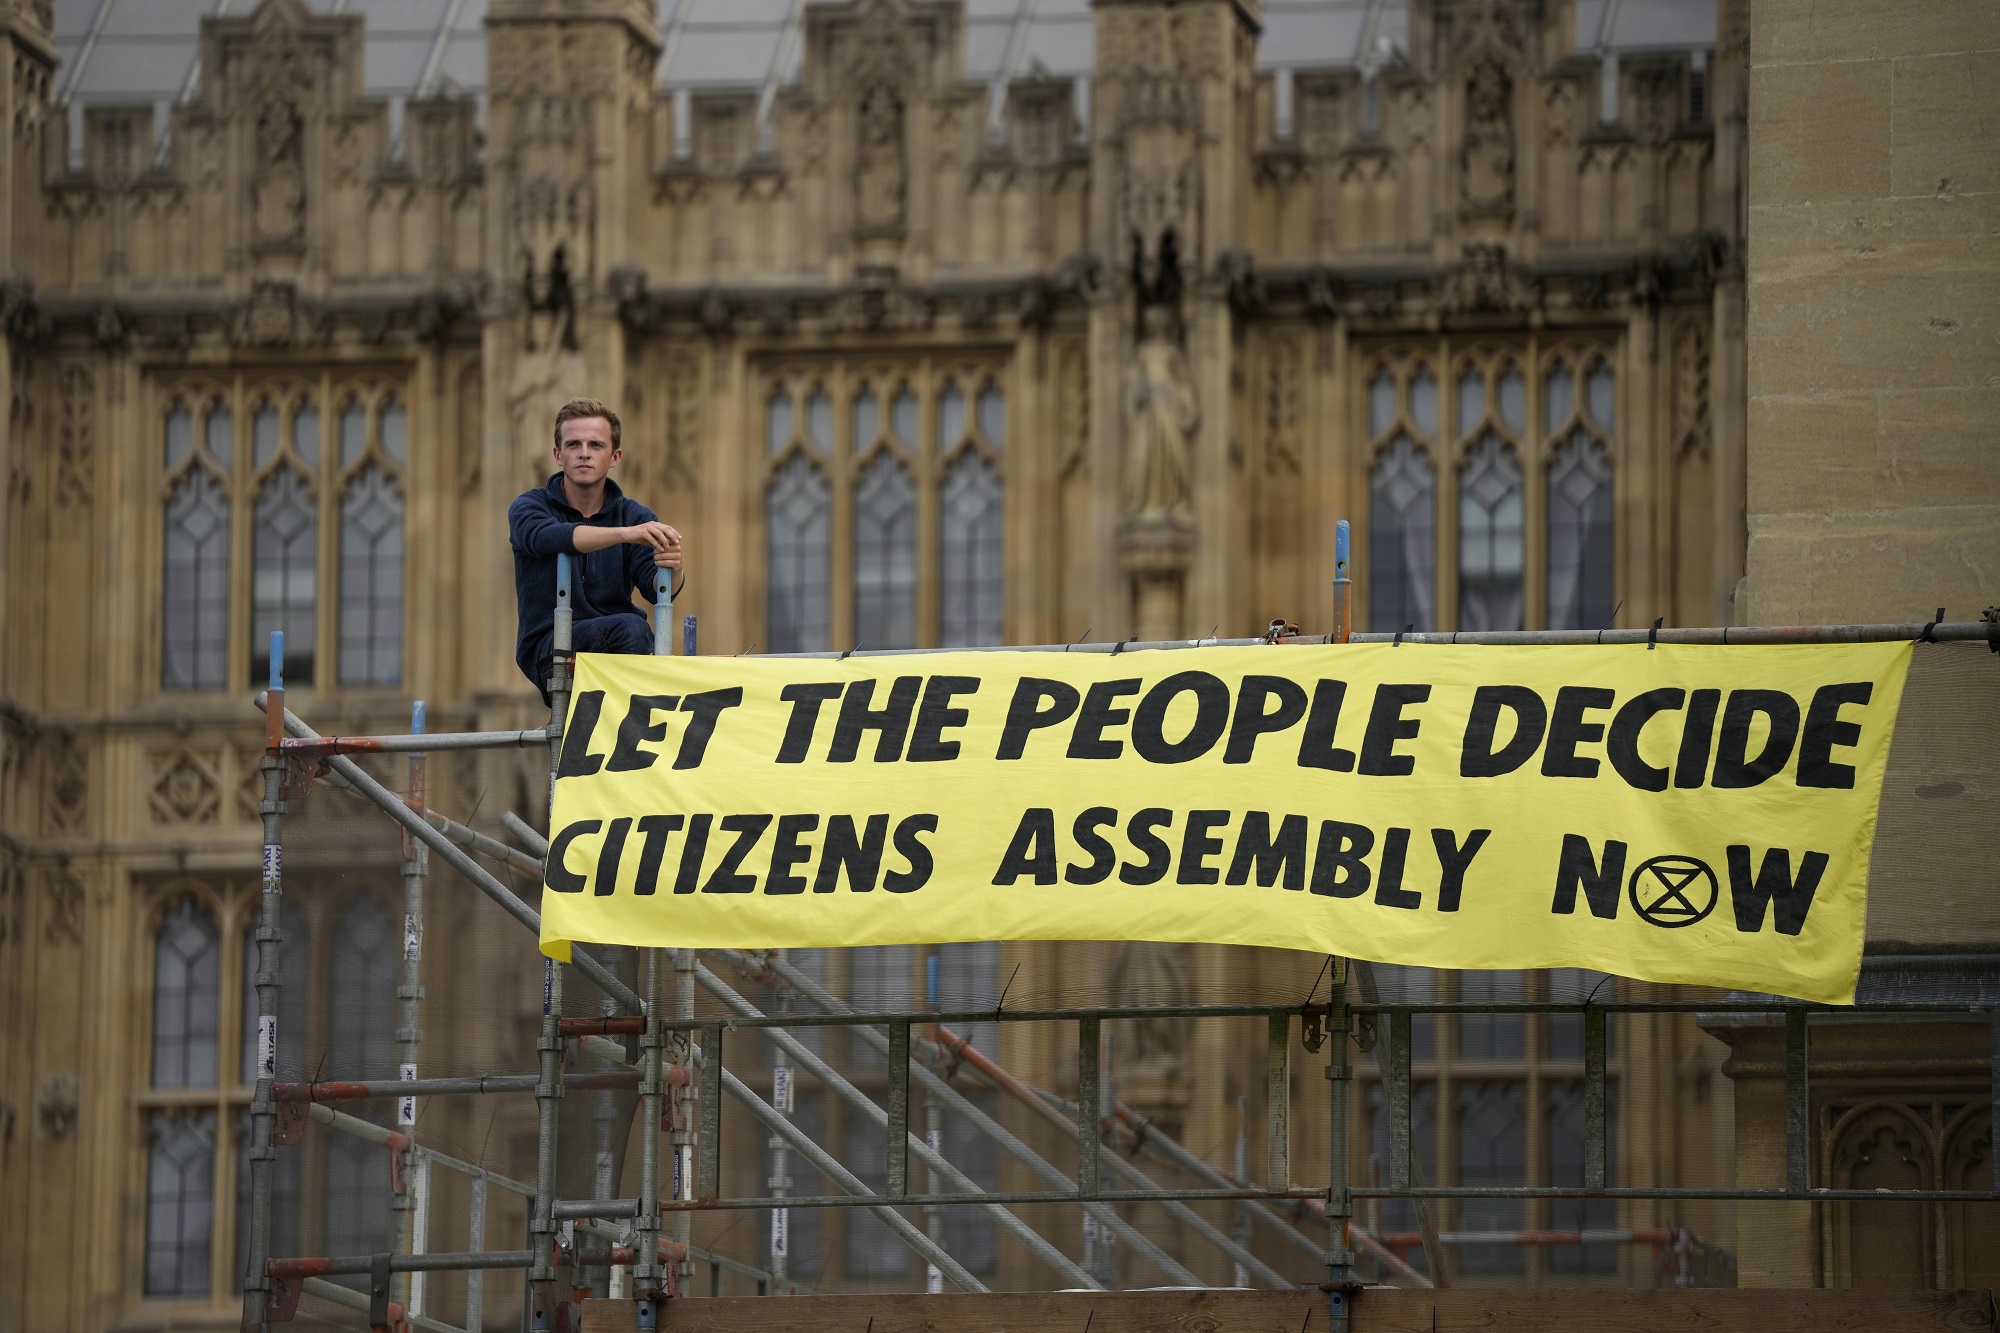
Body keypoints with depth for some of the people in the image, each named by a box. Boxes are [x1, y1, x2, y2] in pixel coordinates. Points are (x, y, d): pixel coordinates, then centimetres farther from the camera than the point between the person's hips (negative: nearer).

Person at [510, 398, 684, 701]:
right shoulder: (528, 508, 0)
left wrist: (670, 568, -35)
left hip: (615, 645, 4)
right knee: (630, 627, -31)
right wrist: (625, 533, -42)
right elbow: (549, 538, -26)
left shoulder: (634, 516, 9)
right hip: (548, 649, -4)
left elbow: (655, 588, -9)